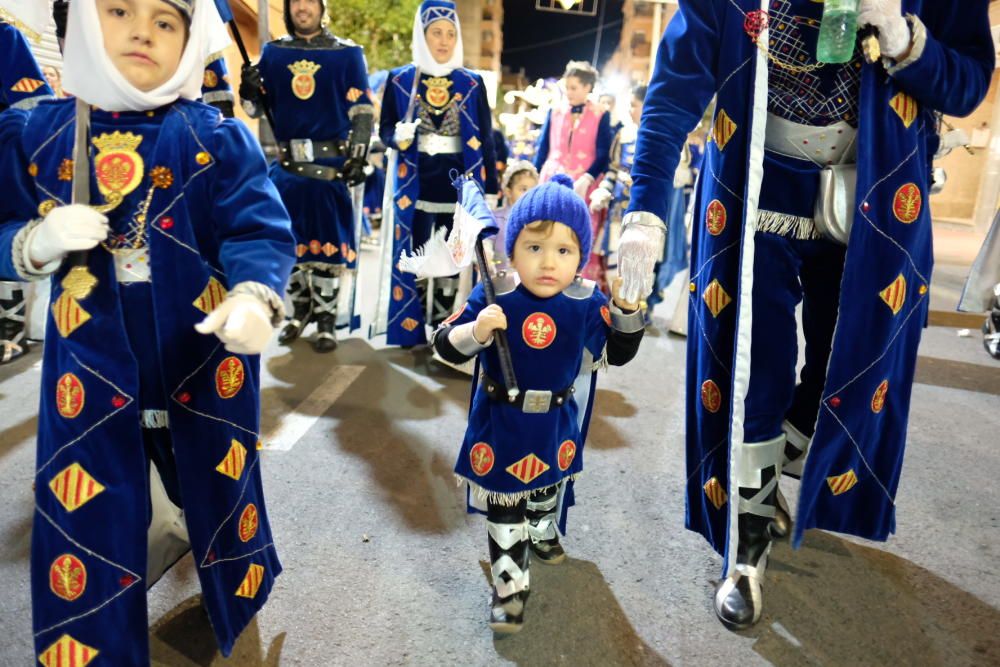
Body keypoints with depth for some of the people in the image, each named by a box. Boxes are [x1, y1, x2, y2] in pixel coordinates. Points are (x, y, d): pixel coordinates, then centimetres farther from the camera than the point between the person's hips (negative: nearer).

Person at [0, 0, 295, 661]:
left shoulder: (219, 138, -8)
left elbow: (261, 230, -15)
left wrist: (255, 296, -36)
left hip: (204, 363, -1)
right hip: (91, 369, 2)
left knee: (216, 488, 19)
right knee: (88, 514, 10)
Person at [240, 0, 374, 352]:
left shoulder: (347, 53, 2)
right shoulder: (273, 52, 9)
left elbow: (363, 111, 0)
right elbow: (258, 109, 12)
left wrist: (358, 156, -9)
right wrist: (250, 90, -10)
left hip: (334, 167, -3)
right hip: (288, 167, 3)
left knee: (330, 245, -1)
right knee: (289, 244, 9)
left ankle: (327, 321, 11)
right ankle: (301, 310, 27)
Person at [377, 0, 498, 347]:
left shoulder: (472, 83, 4)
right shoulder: (400, 80, 3)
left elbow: (485, 139, 4)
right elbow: (385, 129, 5)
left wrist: (490, 188, 0)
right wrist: (399, 137, -19)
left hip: (460, 182, 1)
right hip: (415, 184, 0)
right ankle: (412, 329, 14)